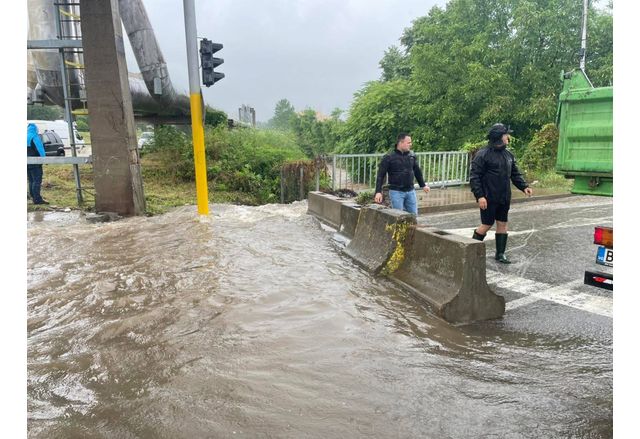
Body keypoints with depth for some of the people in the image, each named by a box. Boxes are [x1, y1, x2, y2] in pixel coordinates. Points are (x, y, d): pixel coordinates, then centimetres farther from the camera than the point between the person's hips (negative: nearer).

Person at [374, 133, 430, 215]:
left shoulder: (412, 155, 6)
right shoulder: (389, 157, -9)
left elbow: (417, 171, 20)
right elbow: (381, 175, -10)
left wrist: (423, 185, 27)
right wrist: (378, 192, -17)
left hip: (410, 191, 5)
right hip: (396, 192, -5)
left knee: (413, 214, 9)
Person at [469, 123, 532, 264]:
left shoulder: (508, 154, 11)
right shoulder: (483, 154, -13)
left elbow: (515, 173, 18)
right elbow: (474, 177, -16)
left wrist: (524, 186, 2)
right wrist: (479, 196, -22)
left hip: (504, 198, 7)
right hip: (489, 199, -7)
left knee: (502, 224, 10)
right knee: (487, 224, 0)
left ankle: (500, 254, 20)